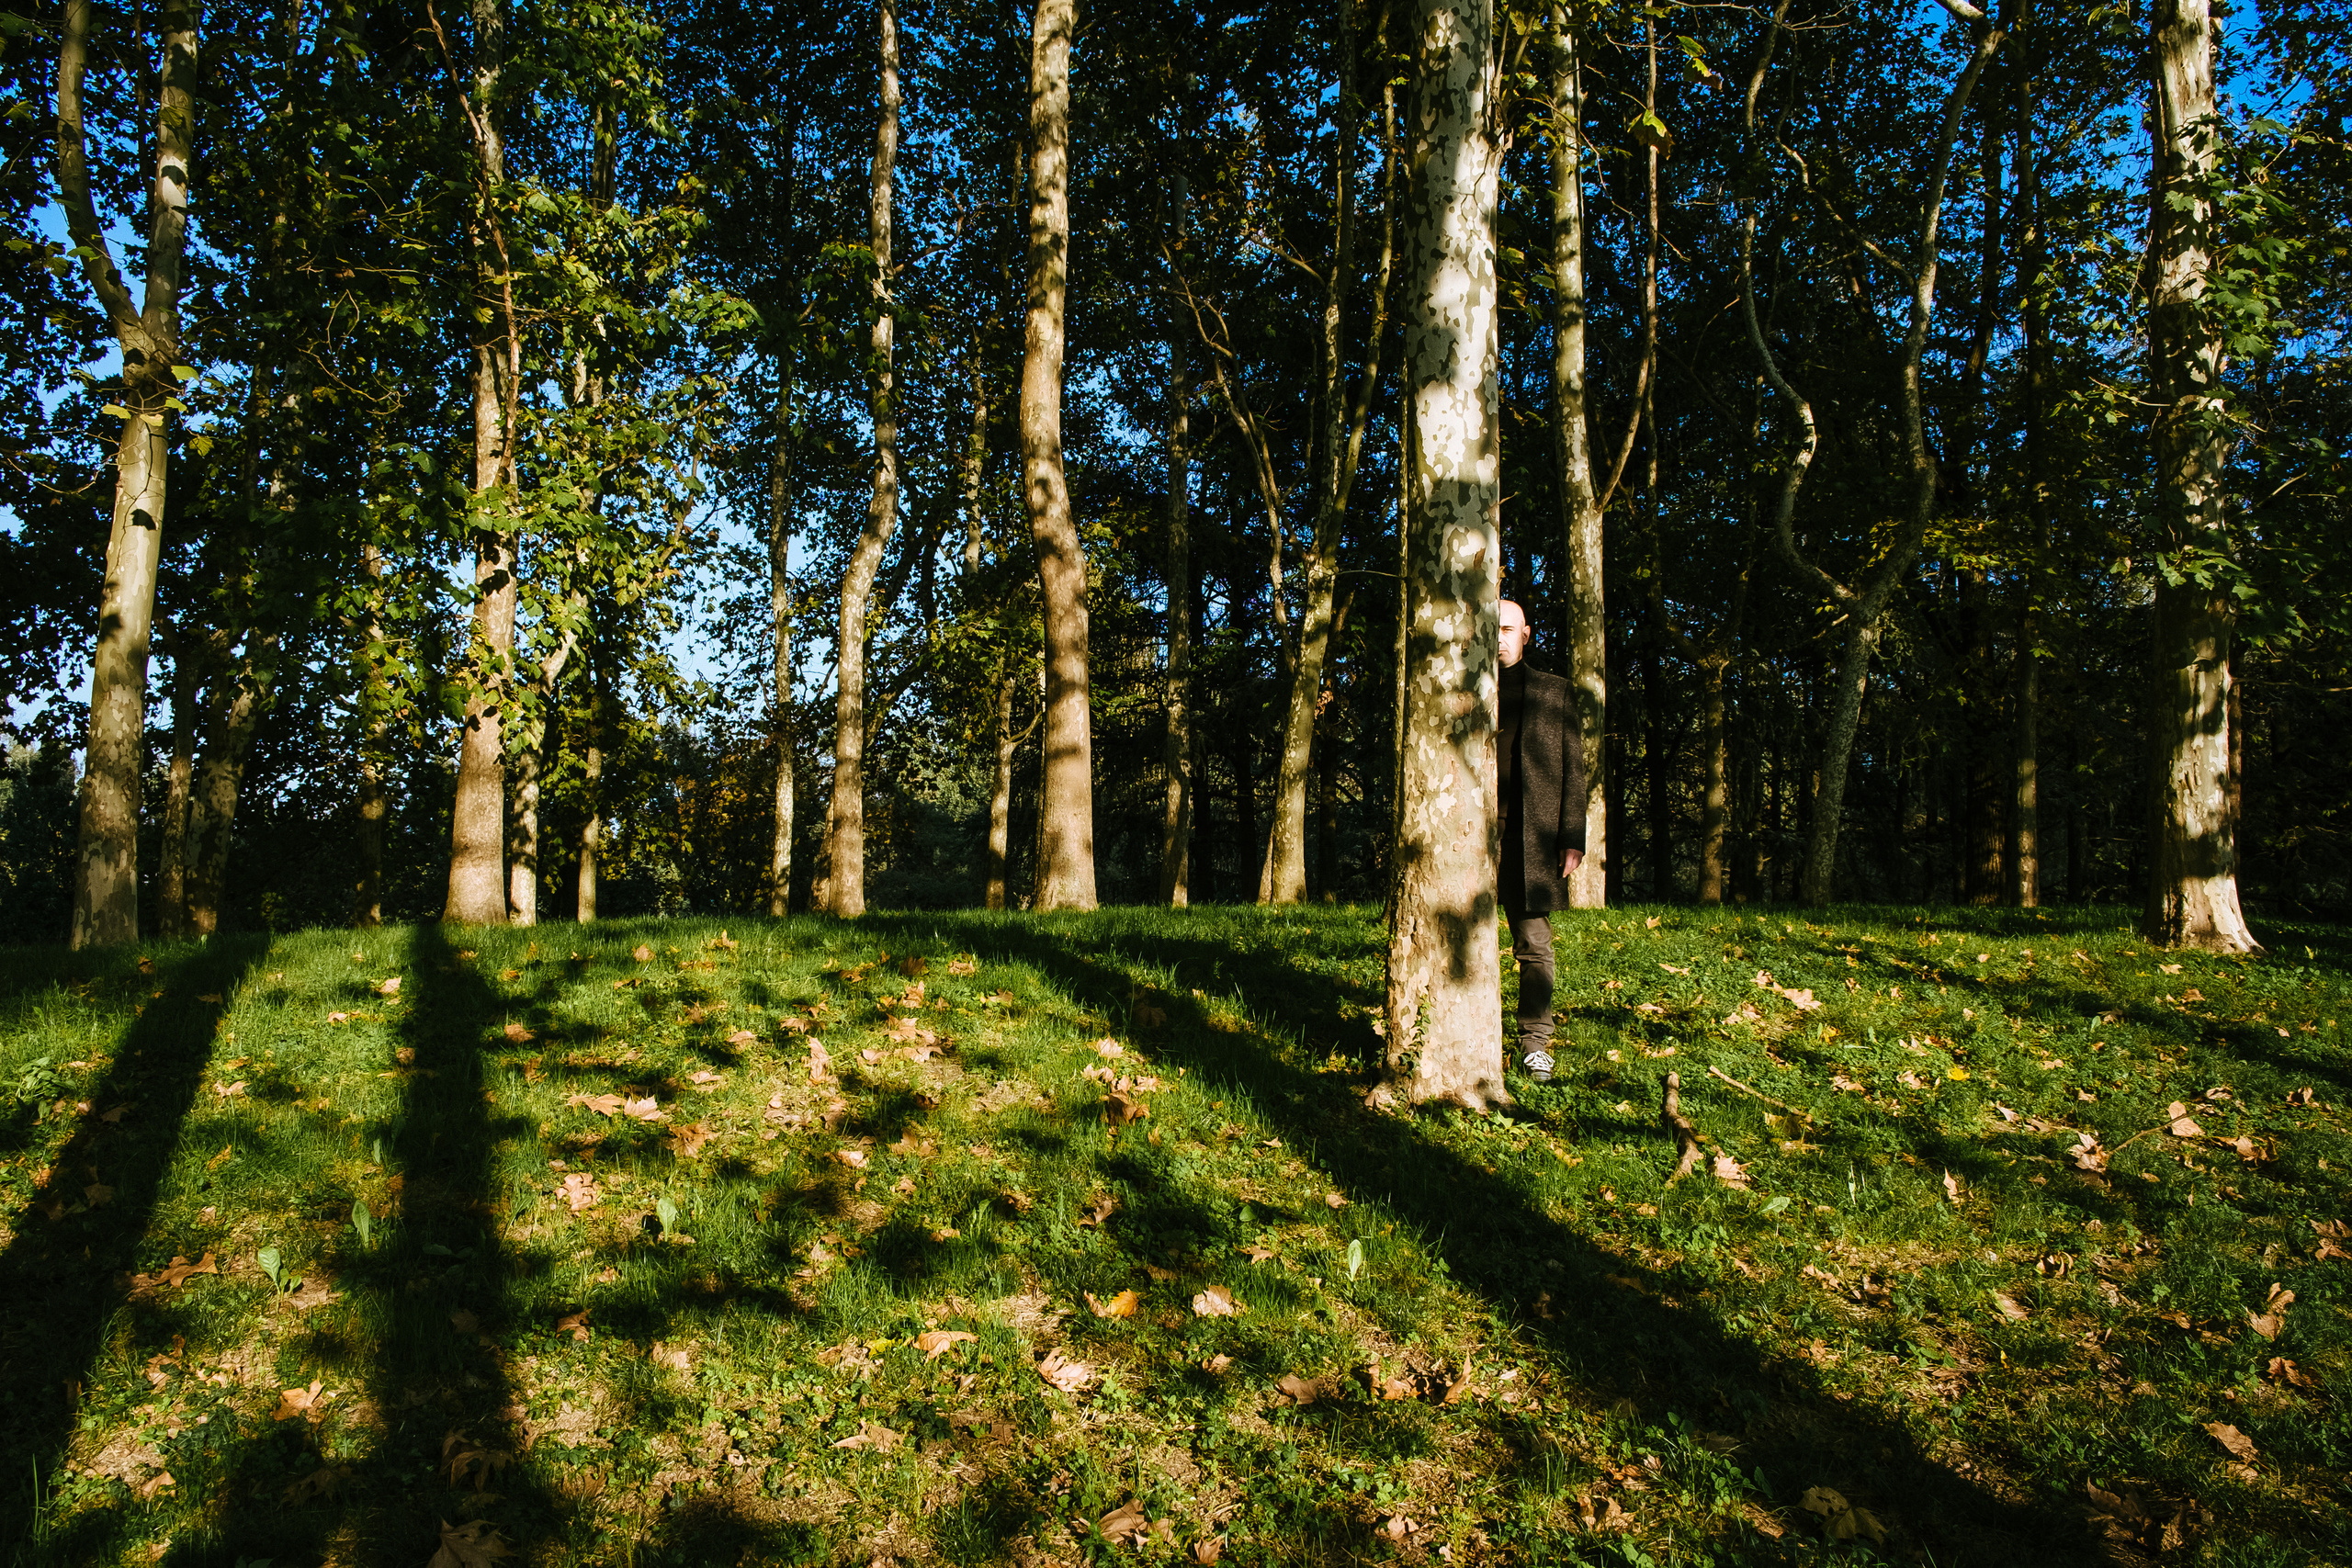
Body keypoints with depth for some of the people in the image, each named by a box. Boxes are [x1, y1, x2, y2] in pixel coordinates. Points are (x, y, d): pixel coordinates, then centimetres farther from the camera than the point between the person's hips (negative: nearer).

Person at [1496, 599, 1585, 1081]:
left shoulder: (1554, 693, 12)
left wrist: (1572, 838, 1)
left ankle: (1534, 1043, 9)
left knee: (1534, 943, 0)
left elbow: (1572, 769, 9)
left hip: (1530, 839, 0)